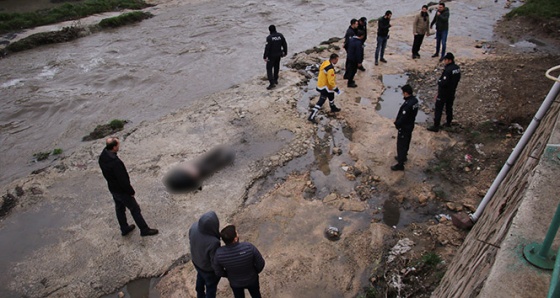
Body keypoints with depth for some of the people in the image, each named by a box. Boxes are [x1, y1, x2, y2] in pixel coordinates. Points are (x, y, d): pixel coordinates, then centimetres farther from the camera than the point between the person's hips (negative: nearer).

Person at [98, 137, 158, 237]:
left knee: (119, 208, 24)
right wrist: (131, 191, -14)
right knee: (135, 209, 8)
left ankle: (124, 229, 42)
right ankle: (144, 230, 22)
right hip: (122, 191, -9)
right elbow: (123, 180, -29)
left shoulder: (102, 156, -8)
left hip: (112, 188, 9)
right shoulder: (115, 162, -36)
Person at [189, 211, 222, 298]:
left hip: (196, 261, 6)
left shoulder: (194, 227, -29)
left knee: (201, 277, 36)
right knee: (211, 286, 25)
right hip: (209, 268, -6)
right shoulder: (213, 242, -45)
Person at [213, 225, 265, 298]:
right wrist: (255, 272, 1)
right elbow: (260, 263, -23)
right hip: (251, 279, -1)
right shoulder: (249, 247, -38)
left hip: (235, 282, 1)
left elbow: (218, 272, -15)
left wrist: (230, 275, 7)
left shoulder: (219, 253, -34)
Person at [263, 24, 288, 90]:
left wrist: (265, 57, -13)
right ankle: (275, 80, 37)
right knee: (276, 67, 23)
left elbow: (267, 48, -20)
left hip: (271, 56, -5)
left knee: (269, 69, 2)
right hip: (278, 55, 6)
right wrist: (285, 52, 15)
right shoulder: (280, 35, -5)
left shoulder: (269, 37, -20)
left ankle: (272, 83, -7)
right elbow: (285, 44, 1)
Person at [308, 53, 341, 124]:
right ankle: (311, 117, -3)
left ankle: (333, 108, 54)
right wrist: (336, 89, -15)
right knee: (321, 102, -5)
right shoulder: (330, 69, -30)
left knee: (331, 96, 29)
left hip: (321, 83, 10)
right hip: (325, 87, -10)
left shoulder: (325, 63, -1)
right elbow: (331, 81, -28)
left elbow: (321, 72, 13)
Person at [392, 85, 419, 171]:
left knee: (401, 145, 3)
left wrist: (397, 124, -9)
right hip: (410, 125, 9)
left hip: (404, 128, -9)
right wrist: (398, 122, 8)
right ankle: (403, 156, 48)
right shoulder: (415, 100, -3)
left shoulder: (407, 105, -33)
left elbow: (403, 118, -29)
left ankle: (400, 165, 12)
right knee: (406, 142, 27)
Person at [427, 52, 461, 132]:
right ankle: (448, 122, 37)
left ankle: (436, 126, 3)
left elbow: (444, 82, -28)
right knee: (449, 107, 23)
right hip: (452, 91, 9)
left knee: (438, 109, 0)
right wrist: (453, 86, 15)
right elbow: (458, 79, 11)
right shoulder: (457, 68, 0)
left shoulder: (448, 70, -27)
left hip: (444, 92, -9)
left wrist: (439, 82, -9)